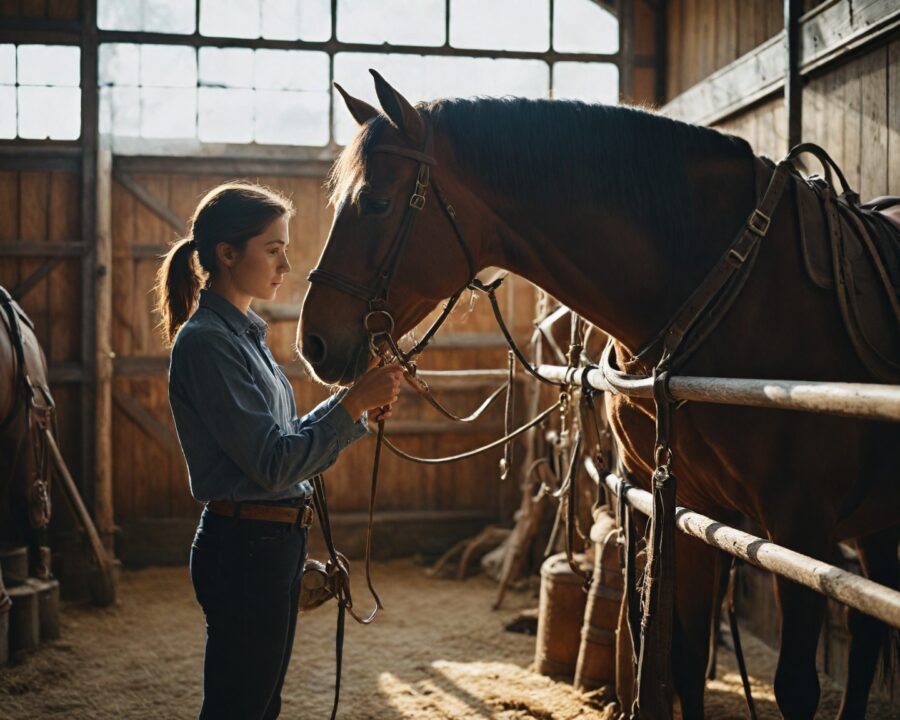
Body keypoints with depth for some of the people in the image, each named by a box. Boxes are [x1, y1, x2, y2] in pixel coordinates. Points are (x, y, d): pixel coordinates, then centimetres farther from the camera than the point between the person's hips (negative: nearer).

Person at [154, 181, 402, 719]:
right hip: (246, 549, -10)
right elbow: (272, 463, -21)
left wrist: (359, 406, 4)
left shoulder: (244, 333, 12)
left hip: (275, 545, 10)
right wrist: (352, 405, -21)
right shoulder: (206, 342, -18)